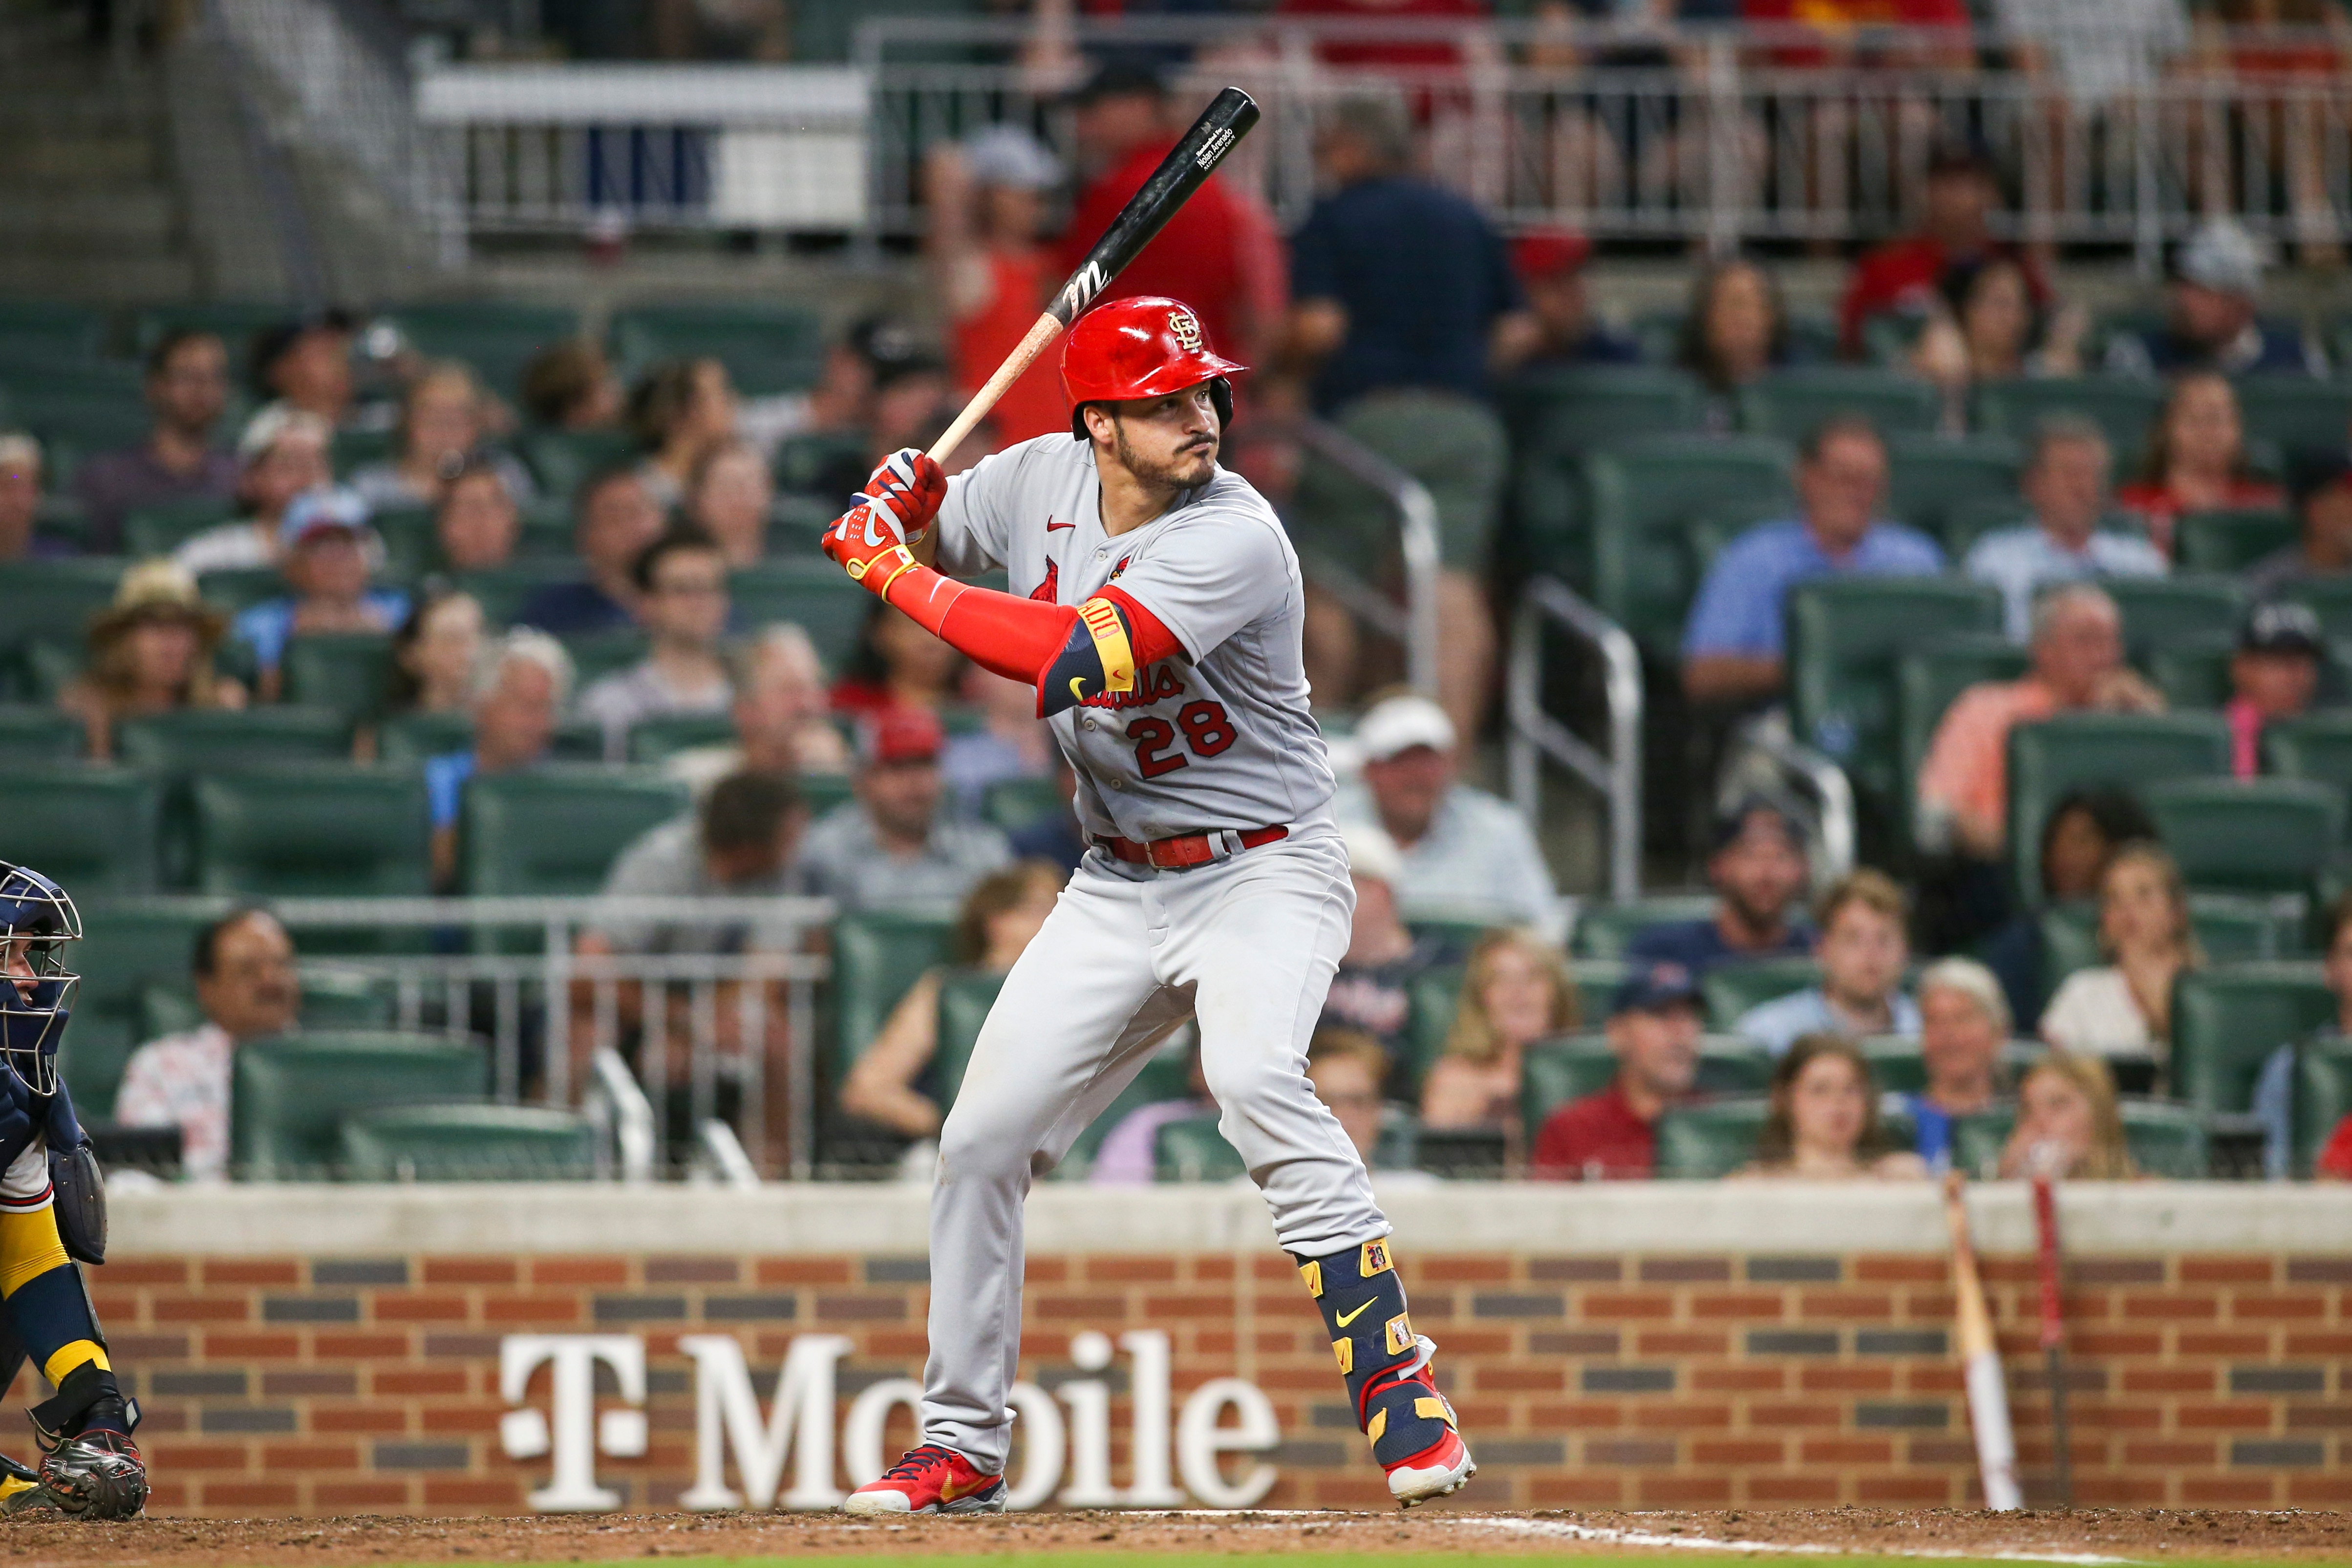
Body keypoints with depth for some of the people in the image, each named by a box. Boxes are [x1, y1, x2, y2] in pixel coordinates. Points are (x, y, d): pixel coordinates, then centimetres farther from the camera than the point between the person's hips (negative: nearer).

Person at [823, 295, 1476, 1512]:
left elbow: (1072, 660, -34)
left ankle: (1397, 1385, -29)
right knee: (983, 1139, 4)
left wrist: (902, 578, -26)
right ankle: (961, 1445, 19)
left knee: (1255, 1080, -33)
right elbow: (911, 537, 17)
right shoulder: (1041, 479, -2)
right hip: (1119, 886, 7)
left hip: (1265, 873, -7)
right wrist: (902, 504, -8)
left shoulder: (1234, 537, -24)